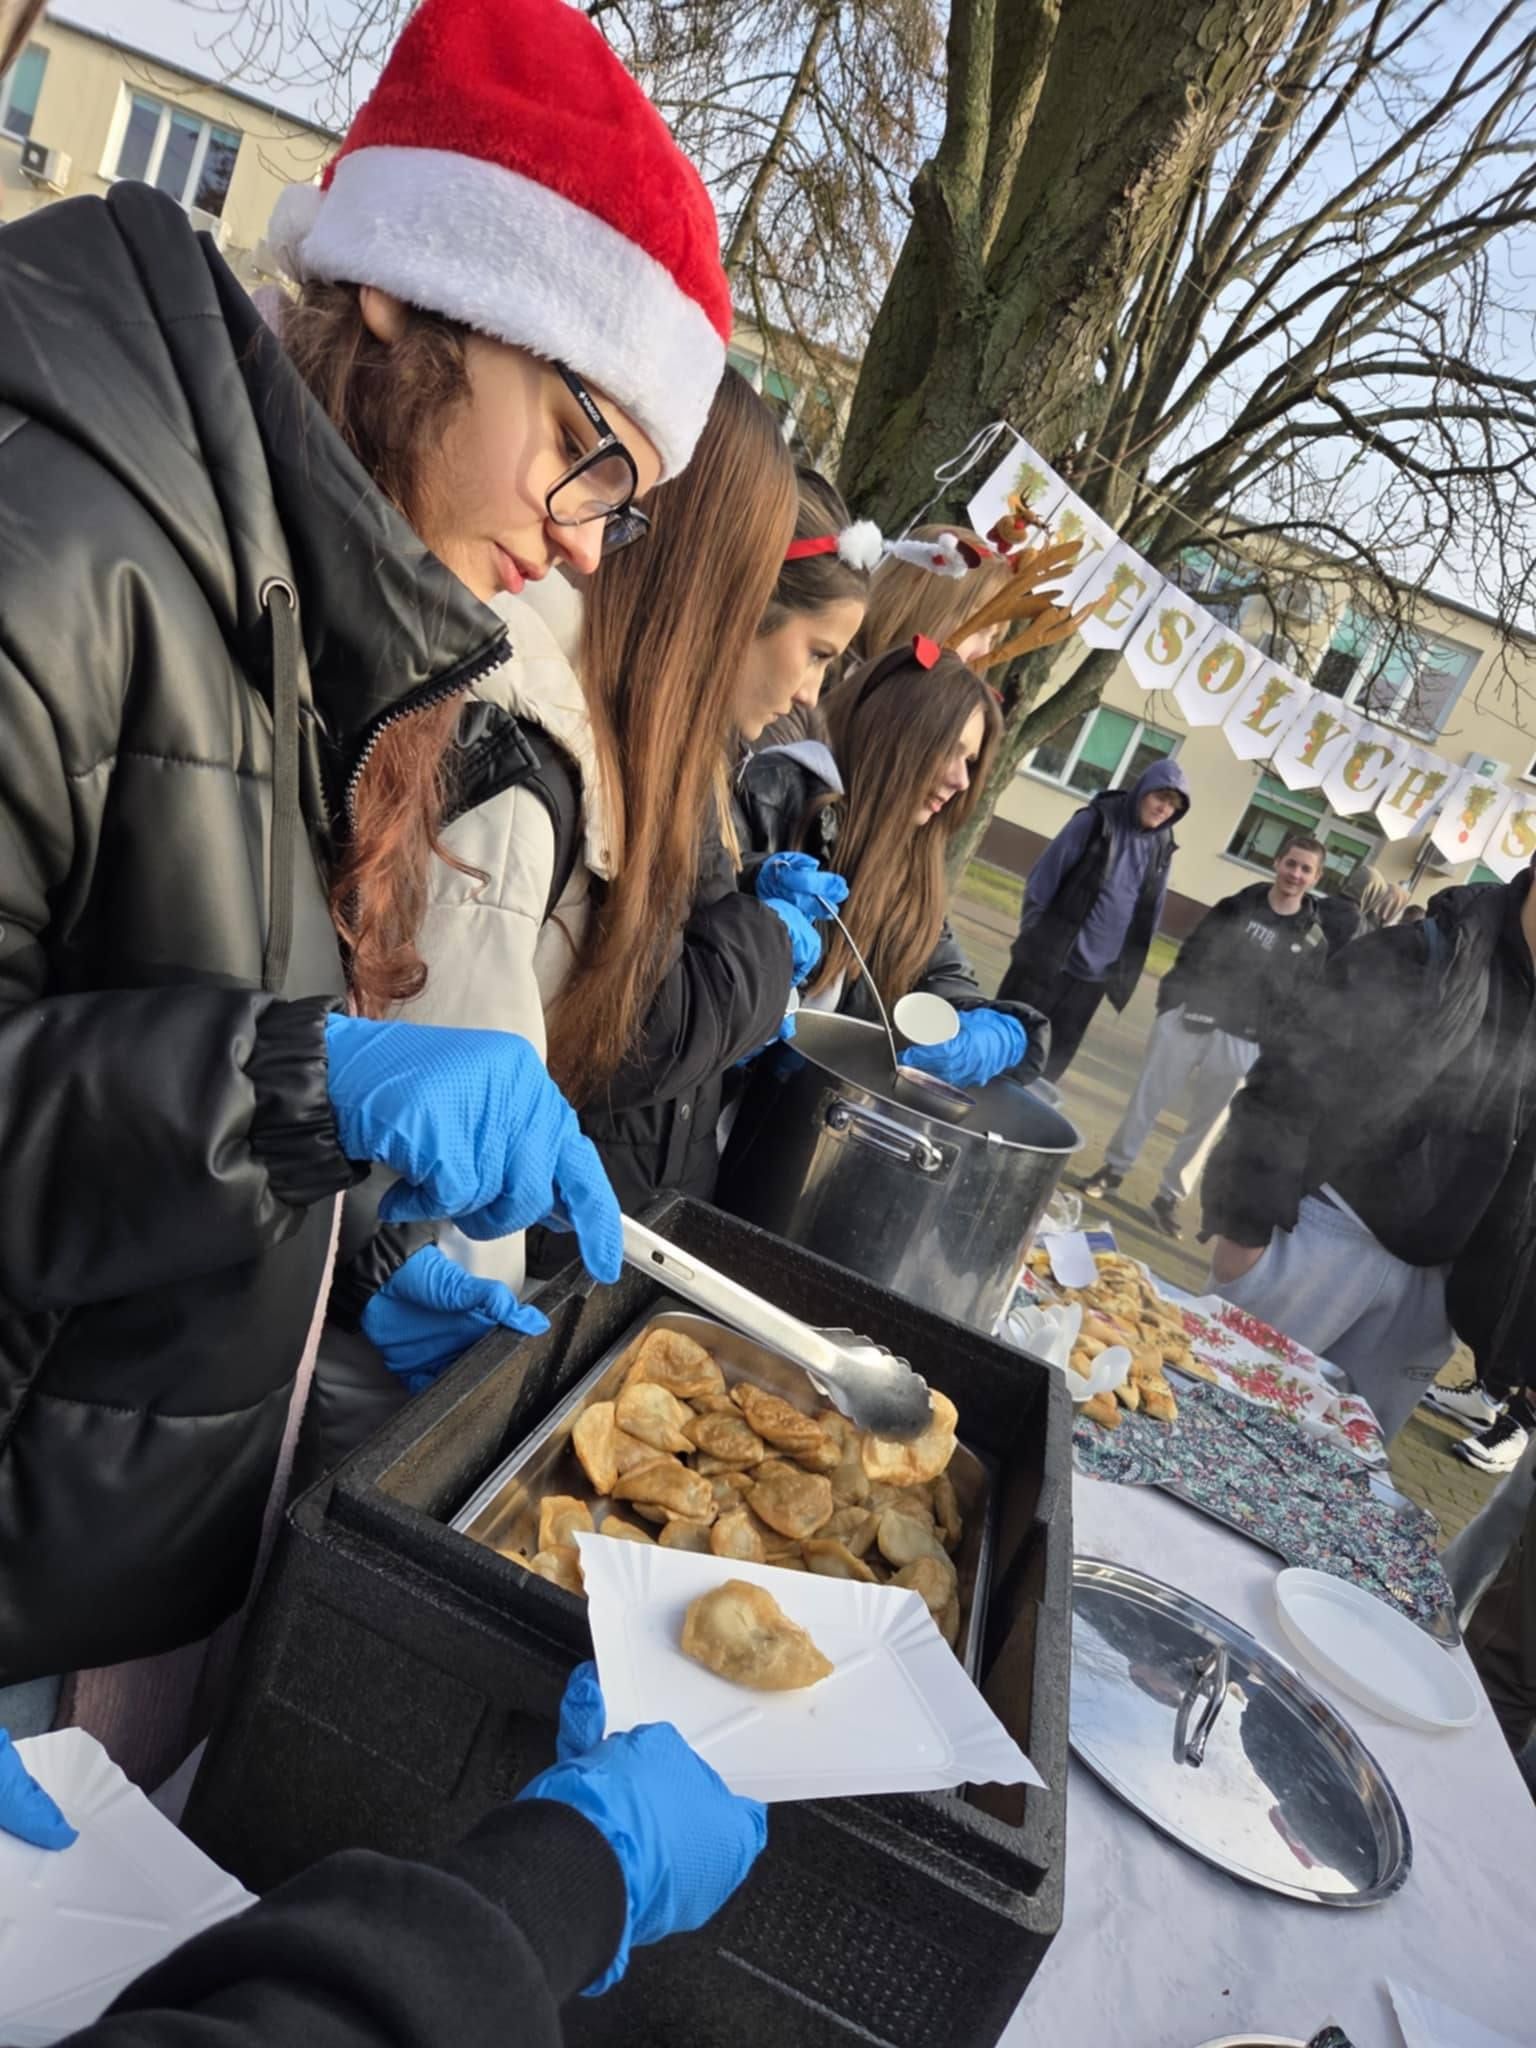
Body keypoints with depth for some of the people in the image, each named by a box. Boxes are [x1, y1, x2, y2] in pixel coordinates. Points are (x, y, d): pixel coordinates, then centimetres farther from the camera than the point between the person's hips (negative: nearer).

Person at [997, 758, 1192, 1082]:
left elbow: (1150, 916, 11)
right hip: (1047, 959, -4)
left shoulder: (1161, 849, 4)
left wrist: (1126, 970, 9)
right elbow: (1043, 878, -6)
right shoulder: (1097, 820, -8)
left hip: (1095, 974, 4)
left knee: (1055, 1059, 9)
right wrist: (1033, 937, -5)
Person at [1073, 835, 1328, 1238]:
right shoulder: (1237, 906, 2)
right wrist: (1169, 998, -5)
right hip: (1188, 1020, 0)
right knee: (1148, 1099, 5)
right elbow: (1191, 953, 4)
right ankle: (1114, 1168, 21)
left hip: (1242, 1043, 0)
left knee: (1207, 1124, 7)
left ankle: (1170, 1196, 20)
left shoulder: (1313, 941, 1)